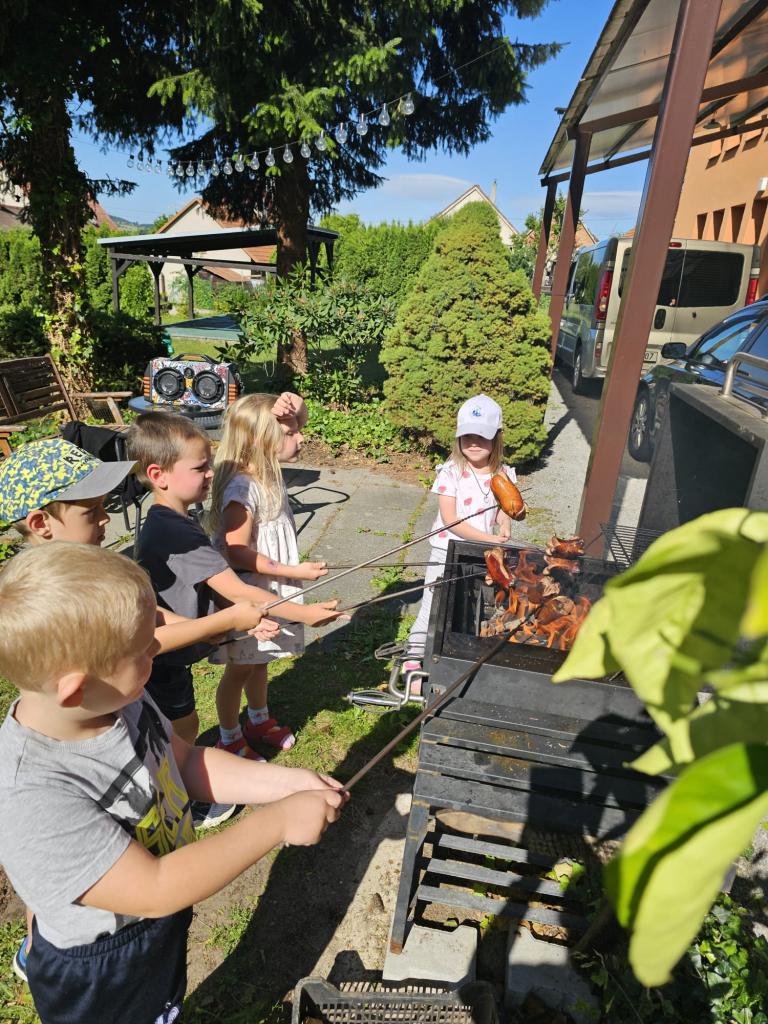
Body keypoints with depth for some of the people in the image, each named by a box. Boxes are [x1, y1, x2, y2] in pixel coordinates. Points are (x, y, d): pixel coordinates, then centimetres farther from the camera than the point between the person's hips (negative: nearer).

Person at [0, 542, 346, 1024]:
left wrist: (279, 782, -17)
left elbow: (187, 762, -4)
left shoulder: (120, 701, -18)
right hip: (99, 982, -6)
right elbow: (155, 889, -36)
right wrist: (277, 822, -33)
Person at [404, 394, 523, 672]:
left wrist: (505, 526, -11)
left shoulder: (503, 473, -1)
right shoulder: (451, 472, -14)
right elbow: (450, 519, -18)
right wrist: (489, 539, -22)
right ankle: (414, 654, 19)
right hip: (448, 551, -4)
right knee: (435, 607, 2)